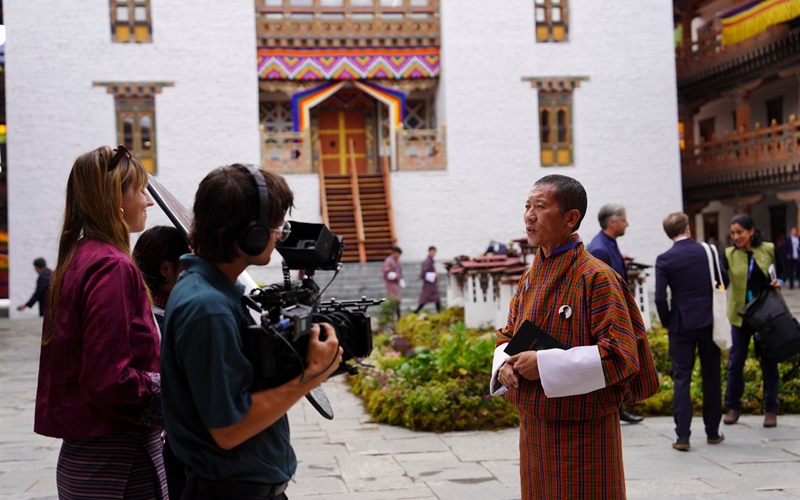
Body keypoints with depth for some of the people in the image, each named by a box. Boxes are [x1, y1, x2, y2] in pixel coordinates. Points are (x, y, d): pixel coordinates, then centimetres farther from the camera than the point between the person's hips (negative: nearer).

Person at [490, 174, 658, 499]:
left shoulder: (596, 278, -15)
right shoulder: (531, 277, 9)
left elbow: (620, 354, -20)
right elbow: (508, 335, 19)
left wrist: (544, 364, -22)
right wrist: (504, 365, -5)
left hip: (582, 434, -7)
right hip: (533, 428, 7)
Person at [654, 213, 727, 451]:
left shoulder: (664, 259, -8)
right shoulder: (709, 251, -1)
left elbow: (660, 297, -11)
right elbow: (724, 281, 7)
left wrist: (667, 322, 4)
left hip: (682, 324, -2)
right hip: (709, 321, 2)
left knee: (681, 378, 1)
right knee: (712, 376, 13)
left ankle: (682, 436, -3)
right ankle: (713, 432, 22)